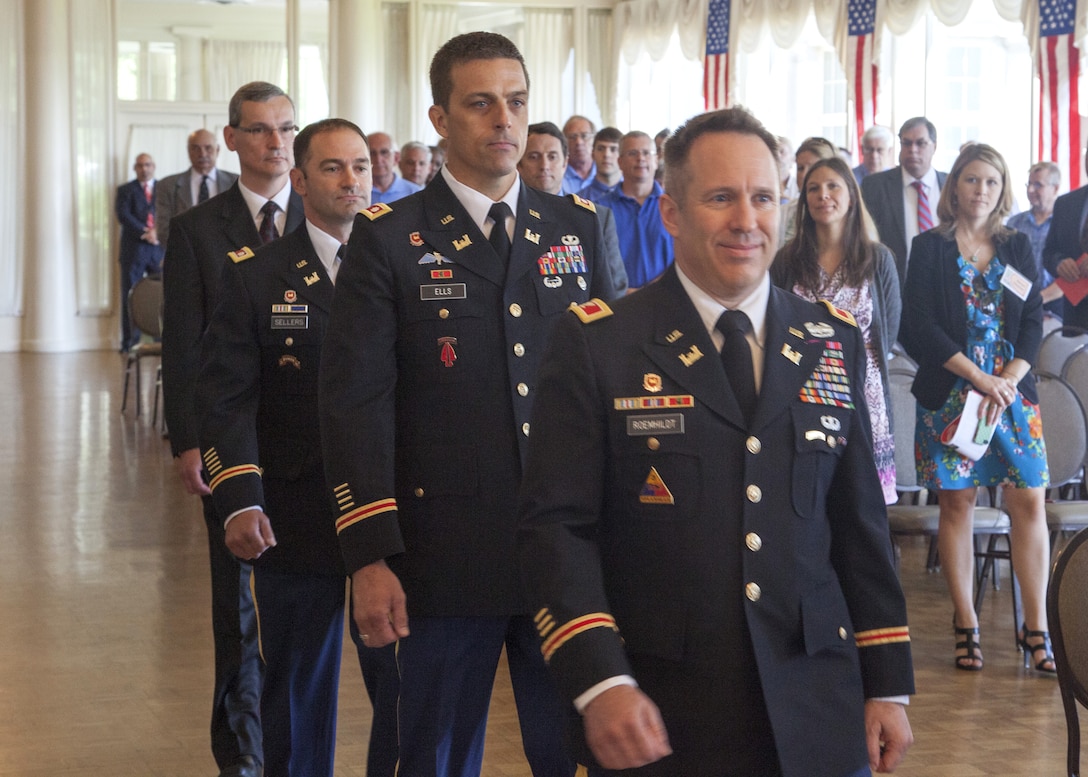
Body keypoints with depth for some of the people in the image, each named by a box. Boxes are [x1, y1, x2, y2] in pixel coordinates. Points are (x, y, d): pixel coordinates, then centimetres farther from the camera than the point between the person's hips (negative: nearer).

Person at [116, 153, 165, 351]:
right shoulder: (126, 190, 9)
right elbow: (123, 216, -6)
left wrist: (158, 233, -14)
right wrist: (144, 232, -16)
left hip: (160, 248, 1)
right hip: (133, 250, -1)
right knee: (130, 297, -1)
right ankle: (130, 341, 2)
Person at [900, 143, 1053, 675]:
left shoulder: (1017, 248, 12)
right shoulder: (930, 248, 2)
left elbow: (1033, 322, 6)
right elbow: (920, 326, -7)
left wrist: (1009, 380, -10)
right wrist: (979, 378, -13)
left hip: (1013, 390, 2)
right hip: (949, 392, -2)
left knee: (1028, 501, -4)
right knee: (956, 503, 1)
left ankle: (1036, 629, 2)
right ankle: (965, 626, 10)